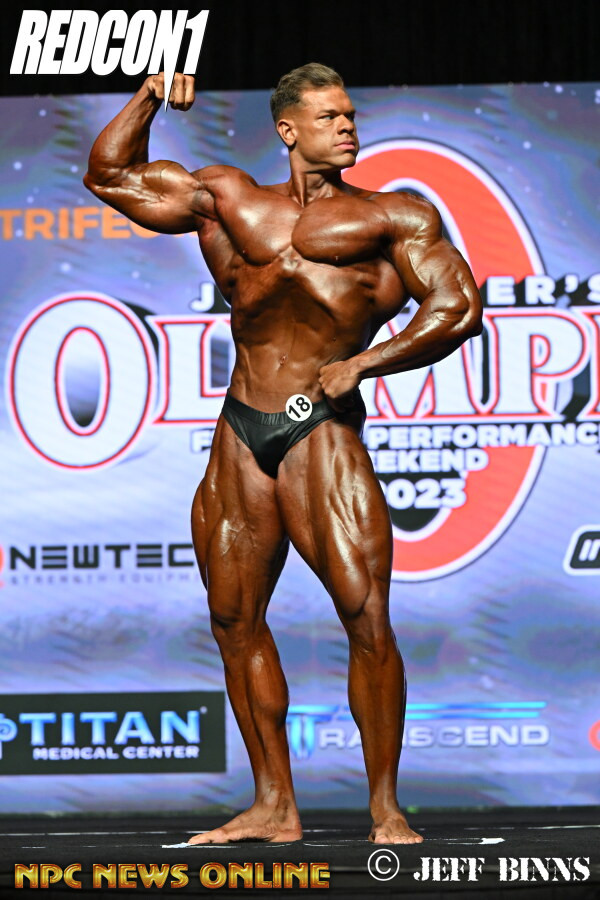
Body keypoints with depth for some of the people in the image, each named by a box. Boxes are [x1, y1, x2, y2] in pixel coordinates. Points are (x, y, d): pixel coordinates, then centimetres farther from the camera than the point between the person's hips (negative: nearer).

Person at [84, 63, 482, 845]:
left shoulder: (394, 217, 8)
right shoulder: (226, 199, 18)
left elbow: (459, 309, -1)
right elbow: (108, 174, 24)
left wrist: (365, 362, -9)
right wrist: (151, 96, 12)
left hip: (323, 430, -4)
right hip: (240, 435, 4)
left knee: (366, 616, -14)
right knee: (234, 620, 5)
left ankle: (385, 809, -7)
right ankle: (275, 806, 14)